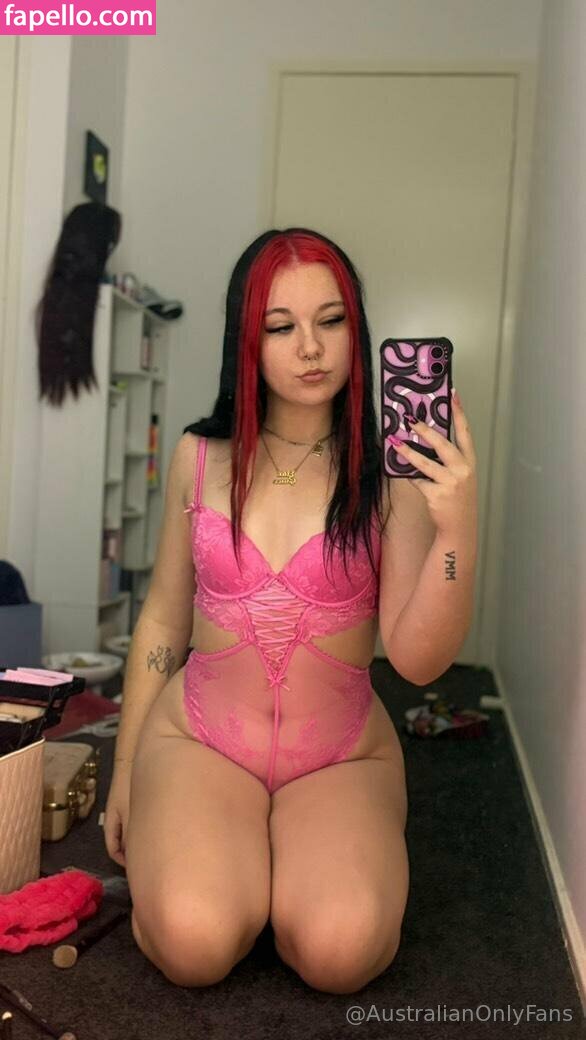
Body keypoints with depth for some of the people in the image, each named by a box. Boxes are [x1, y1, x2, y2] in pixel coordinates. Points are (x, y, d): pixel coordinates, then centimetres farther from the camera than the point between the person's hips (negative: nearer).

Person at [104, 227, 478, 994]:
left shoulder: (389, 473, -7)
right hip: (198, 736, 1)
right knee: (196, 944, -24)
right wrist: (124, 773, 13)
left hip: (343, 753, 0)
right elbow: (162, 622, 8)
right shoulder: (200, 457, -1)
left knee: (341, 951, -25)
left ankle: (301, 865, 8)